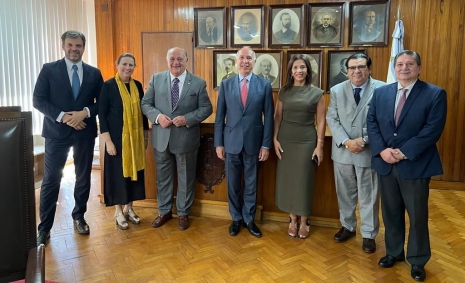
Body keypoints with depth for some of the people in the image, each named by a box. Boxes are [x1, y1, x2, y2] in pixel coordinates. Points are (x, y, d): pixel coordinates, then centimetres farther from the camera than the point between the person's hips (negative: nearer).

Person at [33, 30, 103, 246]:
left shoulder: (94, 73, 5)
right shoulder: (49, 70, 0)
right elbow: (38, 100, -5)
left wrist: (85, 112, -15)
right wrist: (62, 116, -18)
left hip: (85, 132, 2)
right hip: (56, 131, -2)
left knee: (84, 178, 11)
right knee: (51, 180, 3)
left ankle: (79, 217, 29)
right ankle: (44, 227, 15)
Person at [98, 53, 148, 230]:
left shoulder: (137, 85, 6)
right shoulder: (108, 86, -7)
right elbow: (102, 114, -9)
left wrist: (145, 135, 10)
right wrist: (108, 140, -15)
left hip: (136, 138, 5)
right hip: (117, 137, -5)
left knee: (134, 171, 10)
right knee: (118, 172, 4)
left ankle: (129, 208, 26)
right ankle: (118, 211, 18)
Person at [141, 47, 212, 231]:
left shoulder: (198, 83, -3)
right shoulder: (156, 79, 3)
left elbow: (206, 108, -4)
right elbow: (145, 103, 3)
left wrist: (187, 119, -19)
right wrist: (157, 116, -16)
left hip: (186, 138, -2)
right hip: (162, 138, 2)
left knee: (186, 178, 11)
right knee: (162, 177, 15)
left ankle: (183, 213, 29)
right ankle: (164, 211, 33)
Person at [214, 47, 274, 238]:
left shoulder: (264, 85, 0)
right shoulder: (226, 85, 3)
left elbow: (268, 117, -1)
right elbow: (220, 117, 3)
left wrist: (266, 144, -5)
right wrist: (218, 143, -1)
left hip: (253, 143, -1)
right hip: (231, 142, 1)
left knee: (251, 185, 11)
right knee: (233, 184, 11)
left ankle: (249, 219, 28)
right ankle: (236, 218, 29)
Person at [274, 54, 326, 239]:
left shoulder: (317, 93, -1)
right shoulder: (284, 91, 5)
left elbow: (321, 121, -1)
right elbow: (277, 116, 6)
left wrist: (319, 145, -5)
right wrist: (275, 139, -2)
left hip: (307, 141, -2)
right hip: (286, 140, 2)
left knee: (304, 180, 5)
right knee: (287, 179, 7)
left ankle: (304, 220, 21)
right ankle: (292, 219, 23)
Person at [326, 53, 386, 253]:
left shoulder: (382, 90, -6)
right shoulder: (337, 90, 4)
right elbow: (332, 119, -1)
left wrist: (364, 140, -17)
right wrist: (346, 142, -13)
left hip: (369, 151, -3)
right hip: (342, 151, 3)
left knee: (368, 196, 8)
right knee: (345, 193, 15)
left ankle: (369, 234, 24)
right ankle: (347, 227, 34)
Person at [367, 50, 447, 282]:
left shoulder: (435, 94, -5)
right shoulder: (380, 93, 7)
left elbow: (433, 129, -14)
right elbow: (371, 123, 2)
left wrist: (404, 152, -18)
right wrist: (382, 150, -12)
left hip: (415, 165, -3)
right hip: (385, 163, 4)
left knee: (417, 215, 10)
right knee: (391, 212, 15)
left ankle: (417, 261, 28)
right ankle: (393, 252, 34)